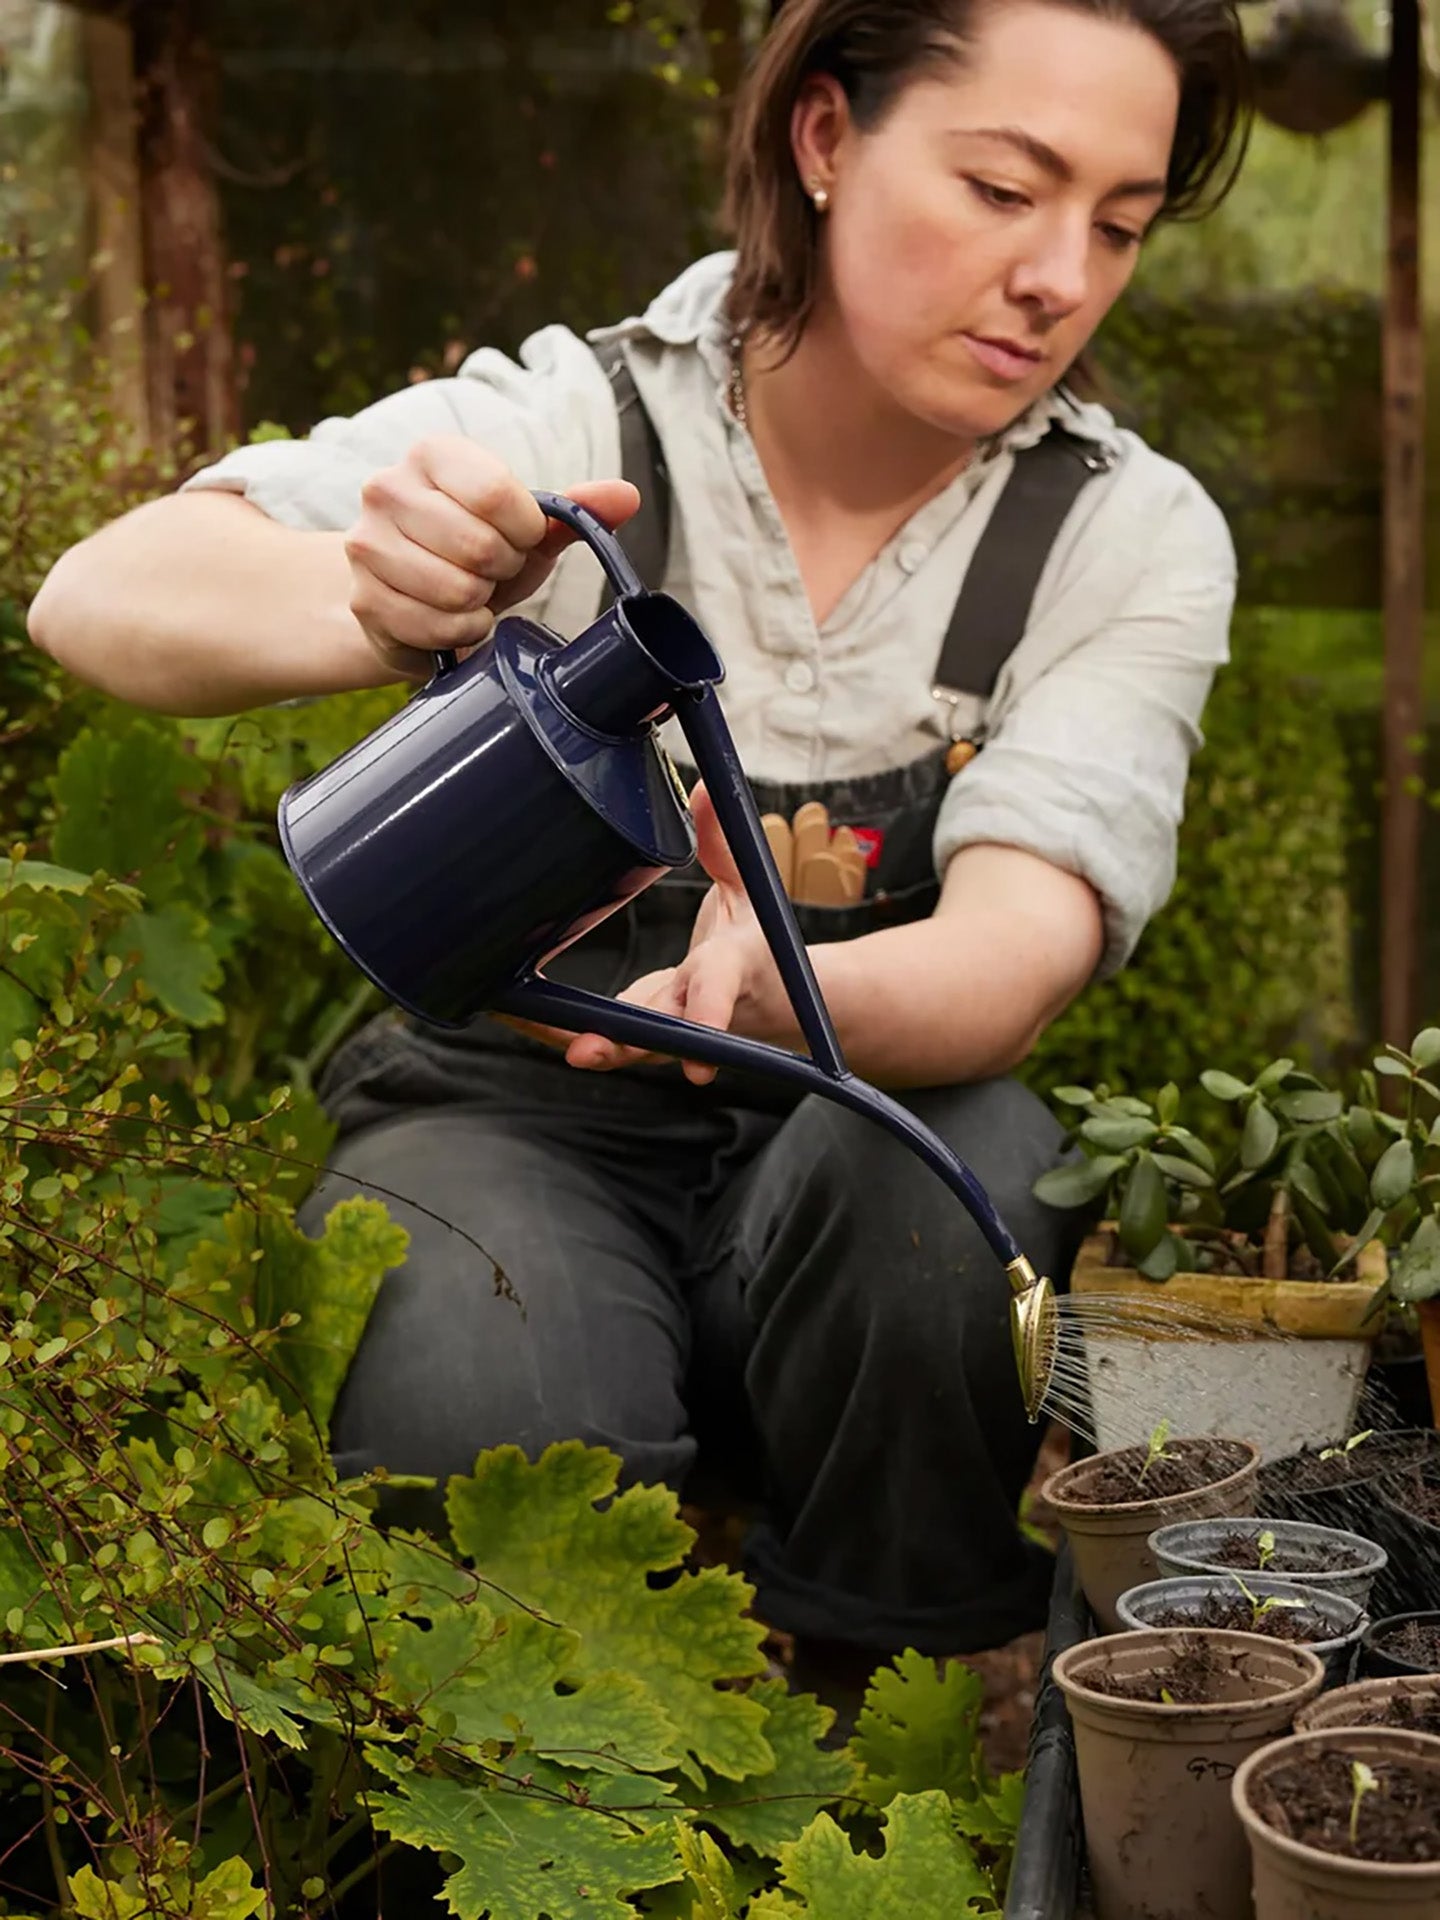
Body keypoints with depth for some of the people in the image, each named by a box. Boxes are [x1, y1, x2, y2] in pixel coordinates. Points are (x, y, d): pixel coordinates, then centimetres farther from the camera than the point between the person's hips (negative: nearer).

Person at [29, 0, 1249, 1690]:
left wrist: (775, 993, -47)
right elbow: (99, 601, -23)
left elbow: (1014, 951, -23)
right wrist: (381, 607, -46)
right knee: (502, 1444, -34)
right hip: (507, 1117, -1)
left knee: (952, 1171, -34)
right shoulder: (571, 434, -12)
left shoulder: (1135, 538, -7)